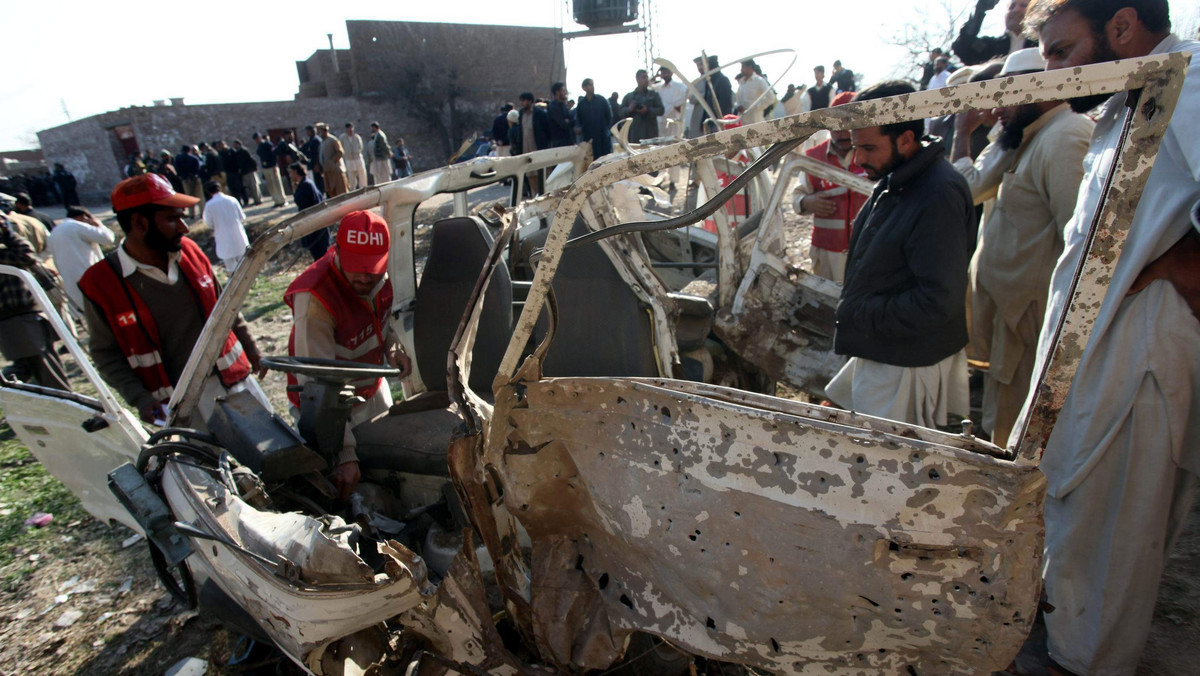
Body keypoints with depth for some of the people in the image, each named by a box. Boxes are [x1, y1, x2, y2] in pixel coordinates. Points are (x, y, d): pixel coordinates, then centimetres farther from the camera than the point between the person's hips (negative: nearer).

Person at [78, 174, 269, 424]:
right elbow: (106, 353, -4)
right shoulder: (101, 283, -12)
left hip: (234, 376, 4)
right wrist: (139, 399, -16)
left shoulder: (189, 250, 0)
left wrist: (251, 350, 17)